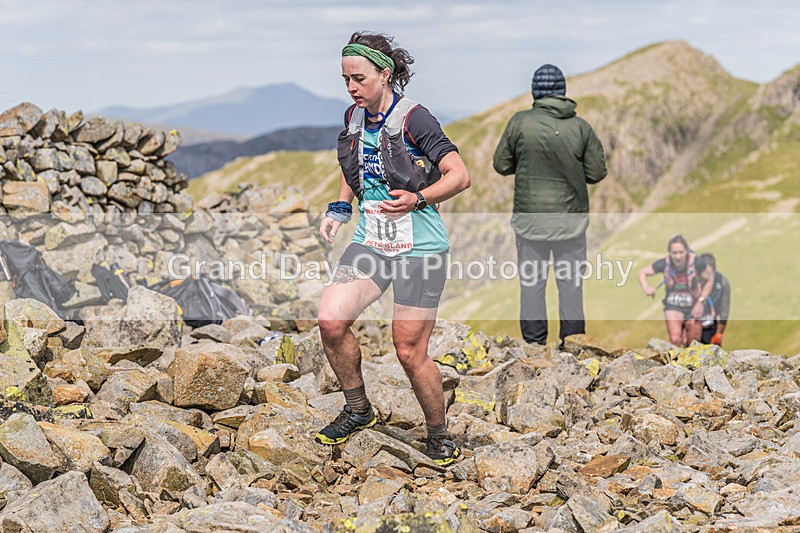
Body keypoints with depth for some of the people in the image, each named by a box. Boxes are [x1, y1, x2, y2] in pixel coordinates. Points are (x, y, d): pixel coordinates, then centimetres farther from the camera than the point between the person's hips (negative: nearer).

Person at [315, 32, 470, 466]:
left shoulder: (412, 118, -13)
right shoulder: (354, 118, 7)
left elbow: (460, 176, -14)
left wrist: (417, 199, -26)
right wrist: (340, 208, 11)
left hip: (419, 247, -6)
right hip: (370, 242, 6)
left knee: (410, 352, -4)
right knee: (331, 320, -13)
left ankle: (439, 435, 19)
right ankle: (358, 409, 10)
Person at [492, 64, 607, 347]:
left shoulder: (520, 122, -8)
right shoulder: (581, 127, -5)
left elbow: (502, 164, 0)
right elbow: (596, 172, -2)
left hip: (530, 215, 0)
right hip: (570, 217, 1)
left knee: (532, 281, 8)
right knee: (571, 282, 9)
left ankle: (534, 342, 10)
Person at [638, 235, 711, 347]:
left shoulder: (696, 262, -22)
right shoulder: (665, 263, -19)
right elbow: (642, 272, -7)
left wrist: (700, 302, -12)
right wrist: (646, 287, -27)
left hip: (693, 308, 1)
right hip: (673, 307, -1)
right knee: (675, 340, -23)